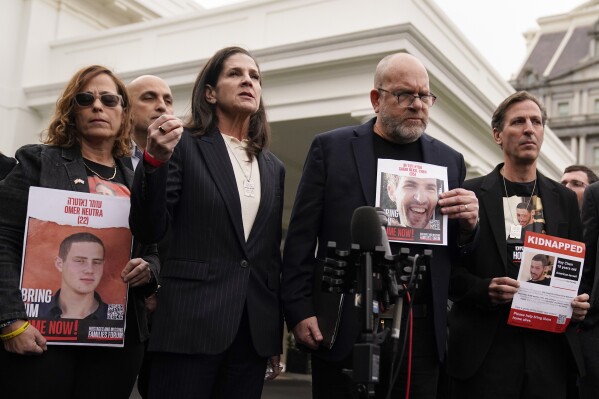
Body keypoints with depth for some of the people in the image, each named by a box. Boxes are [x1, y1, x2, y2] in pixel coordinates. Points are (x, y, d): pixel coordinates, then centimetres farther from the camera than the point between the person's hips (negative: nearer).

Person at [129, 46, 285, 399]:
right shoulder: (184, 146, 0)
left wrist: (277, 335, 13)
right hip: (192, 321, -5)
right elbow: (149, 231, -6)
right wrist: (154, 161, -22)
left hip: (254, 329, 5)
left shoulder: (274, 168, 14)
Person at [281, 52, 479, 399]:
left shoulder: (449, 160, 11)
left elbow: (459, 253, 14)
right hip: (343, 328, -2)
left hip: (421, 330, 2)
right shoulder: (331, 148, 4)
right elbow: (301, 238, 1)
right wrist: (299, 312, -7)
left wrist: (467, 225, -8)